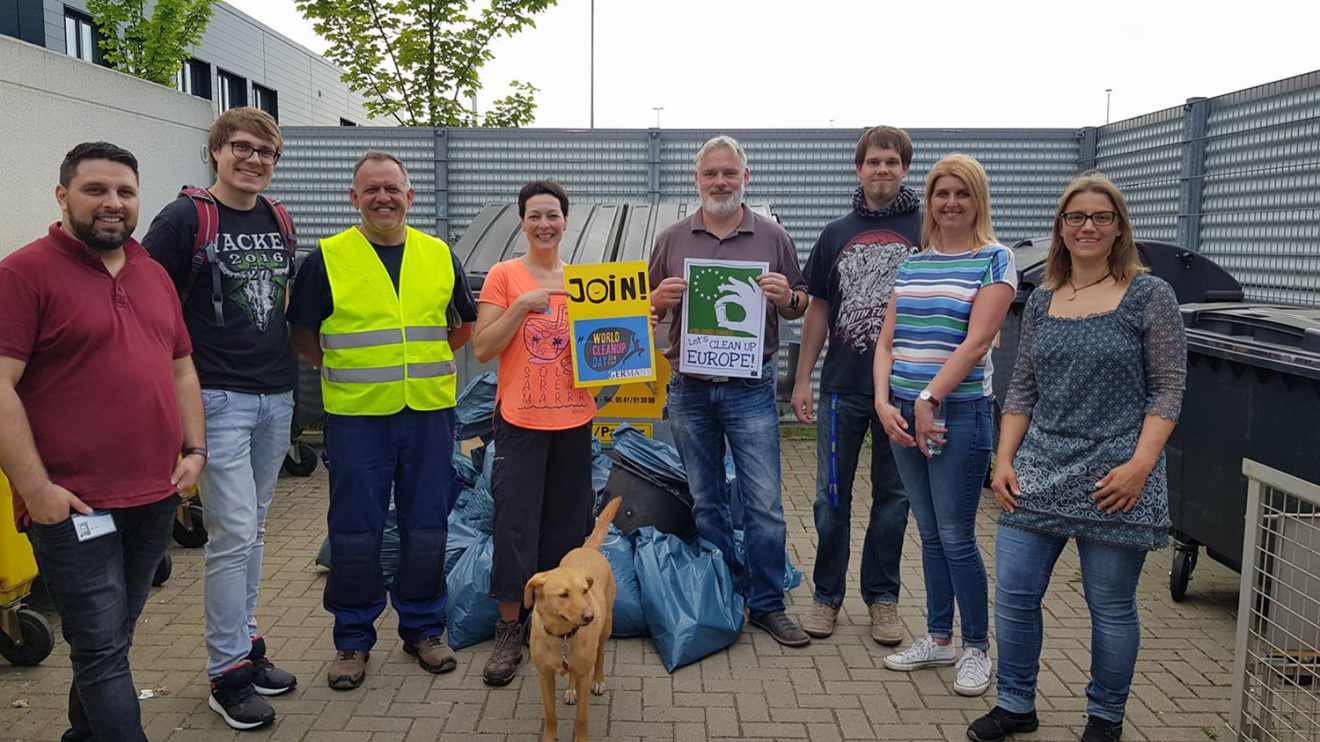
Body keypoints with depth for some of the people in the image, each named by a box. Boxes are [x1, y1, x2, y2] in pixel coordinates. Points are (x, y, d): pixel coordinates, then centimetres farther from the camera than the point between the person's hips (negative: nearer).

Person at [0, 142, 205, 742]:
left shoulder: (153, 275, 14)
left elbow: (182, 369, 19)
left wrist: (195, 450, 9)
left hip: (156, 497, 7)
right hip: (72, 505, -6)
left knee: (113, 638, 18)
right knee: (103, 647, -1)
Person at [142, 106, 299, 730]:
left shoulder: (279, 222, 13)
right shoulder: (186, 219, -7)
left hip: (276, 396, 6)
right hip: (218, 397, -6)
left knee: (252, 530, 14)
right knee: (233, 533, -6)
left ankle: (245, 646, 27)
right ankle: (227, 673, 8)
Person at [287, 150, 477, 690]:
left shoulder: (440, 256, 8)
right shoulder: (327, 259, 0)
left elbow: (464, 326, 17)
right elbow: (302, 334, 6)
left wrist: (425, 361, 8)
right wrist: (344, 370, 1)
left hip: (429, 412, 2)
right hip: (356, 416, -2)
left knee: (427, 527, 9)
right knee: (355, 532, 4)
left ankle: (423, 626, 25)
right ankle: (353, 639, 21)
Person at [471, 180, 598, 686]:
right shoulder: (504, 276, -2)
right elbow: (482, 349, -7)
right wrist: (523, 305, -16)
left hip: (574, 420, 4)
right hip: (520, 419, -3)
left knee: (567, 525, 10)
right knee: (515, 525, -2)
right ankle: (509, 632, 11)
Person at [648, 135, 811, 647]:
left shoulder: (772, 237, 4)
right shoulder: (672, 240, 8)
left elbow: (800, 307, 9)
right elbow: (650, 310, 12)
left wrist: (785, 296, -14)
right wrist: (659, 299, -10)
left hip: (750, 388, -2)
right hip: (689, 389, 2)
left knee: (764, 503, -1)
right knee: (706, 503, 11)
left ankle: (767, 605, 13)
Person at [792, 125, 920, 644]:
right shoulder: (837, 233, 7)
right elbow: (819, 309, 10)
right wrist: (803, 378, 6)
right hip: (843, 386, 2)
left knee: (892, 495, 10)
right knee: (832, 495, 8)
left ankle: (882, 597, 25)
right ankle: (826, 594, 23)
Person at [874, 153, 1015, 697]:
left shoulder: (994, 259, -4)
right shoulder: (913, 264, 11)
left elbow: (976, 342, -14)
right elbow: (887, 341, 8)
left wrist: (929, 399, -17)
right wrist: (884, 402, -6)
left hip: (958, 413, -5)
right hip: (902, 413, 5)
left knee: (956, 536, 0)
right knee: (929, 532, 14)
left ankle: (976, 648, 18)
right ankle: (939, 639, 27)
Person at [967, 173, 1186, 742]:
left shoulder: (1149, 296, -2)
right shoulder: (1041, 302, 10)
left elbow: (1168, 389, -5)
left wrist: (1140, 465, -15)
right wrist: (1004, 460, 3)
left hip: (1113, 481, -4)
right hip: (1039, 474, 4)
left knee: (1111, 606, 8)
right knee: (1013, 594, 4)